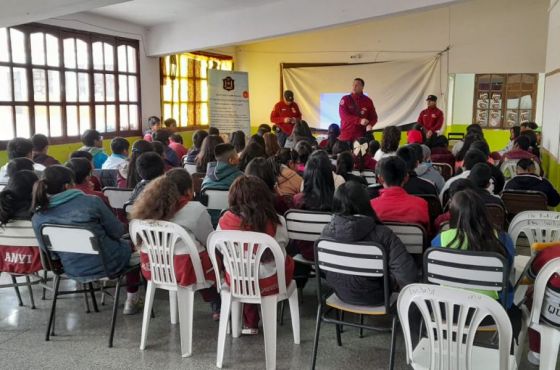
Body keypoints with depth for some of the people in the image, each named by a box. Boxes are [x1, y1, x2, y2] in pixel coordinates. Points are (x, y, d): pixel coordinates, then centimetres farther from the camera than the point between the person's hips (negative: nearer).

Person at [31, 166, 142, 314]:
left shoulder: (38, 218, -11)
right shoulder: (91, 202, -21)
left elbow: (52, 253, 0)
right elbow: (117, 232, -11)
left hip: (72, 271, 5)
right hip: (106, 265, -4)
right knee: (129, 244, 31)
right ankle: (132, 299, 33)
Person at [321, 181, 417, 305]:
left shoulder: (327, 231, -18)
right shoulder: (382, 234, -28)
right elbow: (408, 274, -30)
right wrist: (394, 282, -9)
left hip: (340, 294, 4)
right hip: (373, 298, -4)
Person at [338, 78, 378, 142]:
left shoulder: (368, 101, 6)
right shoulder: (345, 99, 2)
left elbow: (373, 117, 7)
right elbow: (344, 115, -10)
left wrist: (370, 125, -17)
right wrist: (359, 121, -22)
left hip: (361, 136, 0)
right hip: (346, 136, 0)